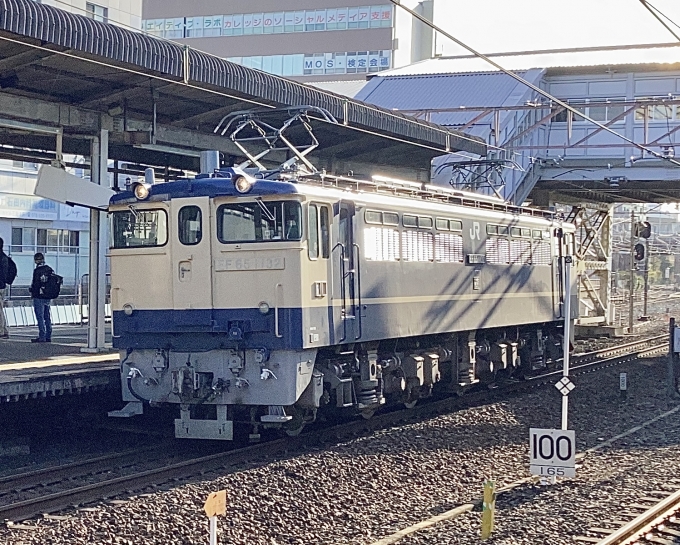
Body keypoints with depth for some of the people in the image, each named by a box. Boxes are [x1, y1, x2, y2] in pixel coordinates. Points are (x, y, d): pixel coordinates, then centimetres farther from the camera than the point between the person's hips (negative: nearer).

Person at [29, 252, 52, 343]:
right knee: (47, 317, 12)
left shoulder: (37, 270, -13)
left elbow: (35, 284, -15)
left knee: (40, 317, -4)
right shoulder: (50, 269, 8)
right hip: (48, 297, 7)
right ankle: (48, 336, 15)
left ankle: (42, 337, -6)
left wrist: (31, 290, 0)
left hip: (39, 297, -7)